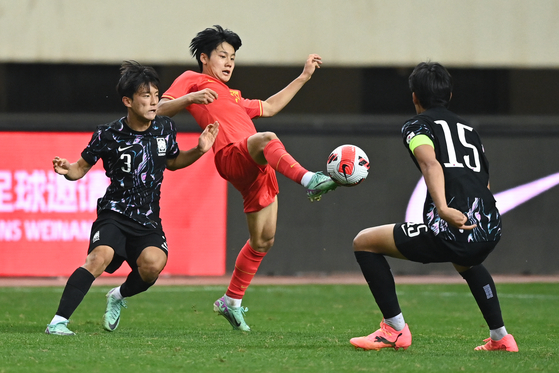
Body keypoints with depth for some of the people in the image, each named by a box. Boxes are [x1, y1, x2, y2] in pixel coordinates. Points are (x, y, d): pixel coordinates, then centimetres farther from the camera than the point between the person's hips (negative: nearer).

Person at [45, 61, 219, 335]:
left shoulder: (165, 129, 3)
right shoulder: (109, 135, -8)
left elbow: (173, 161, 23)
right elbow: (82, 168, 2)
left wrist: (199, 151, 7)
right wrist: (67, 170, -20)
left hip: (148, 220, 3)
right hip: (115, 212, -3)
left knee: (153, 263, -26)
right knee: (101, 256, -31)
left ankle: (119, 296, 9)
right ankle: (58, 322, -29)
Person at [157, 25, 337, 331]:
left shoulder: (232, 97, 39)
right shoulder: (192, 80, 16)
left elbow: (269, 107, 44)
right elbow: (160, 109, 3)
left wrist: (304, 76, 43)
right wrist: (191, 98, -16)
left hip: (257, 167, 8)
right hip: (232, 154, -8)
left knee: (263, 240, 9)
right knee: (268, 139, -40)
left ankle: (231, 301, 21)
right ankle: (308, 180, -64)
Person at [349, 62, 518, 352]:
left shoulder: (416, 125, 8)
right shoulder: (468, 128, 27)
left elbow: (431, 163, -13)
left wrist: (443, 209, -29)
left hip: (453, 229, -7)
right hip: (491, 230, 7)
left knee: (364, 242, 9)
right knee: (465, 264, 45)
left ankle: (395, 330, 8)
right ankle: (500, 336, 41)